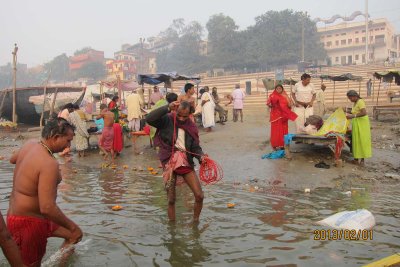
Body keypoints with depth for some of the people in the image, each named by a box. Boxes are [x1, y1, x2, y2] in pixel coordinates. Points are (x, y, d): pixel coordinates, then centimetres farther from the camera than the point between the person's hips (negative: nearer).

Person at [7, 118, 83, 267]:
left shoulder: (30, 145, -2)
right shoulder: (49, 164, -29)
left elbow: (12, 159, 23)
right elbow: (47, 208, -35)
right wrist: (72, 226, -23)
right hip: (28, 223, -9)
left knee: (73, 235, 18)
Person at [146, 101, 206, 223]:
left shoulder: (192, 127, 5)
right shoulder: (167, 120, -6)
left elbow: (195, 147, 3)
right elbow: (149, 119, -24)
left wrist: (201, 156, -18)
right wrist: (168, 108, -28)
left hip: (186, 163, 3)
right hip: (169, 162, -3)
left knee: (199, 196, -1)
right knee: (171, 200, 6)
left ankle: (195, 222, 23)